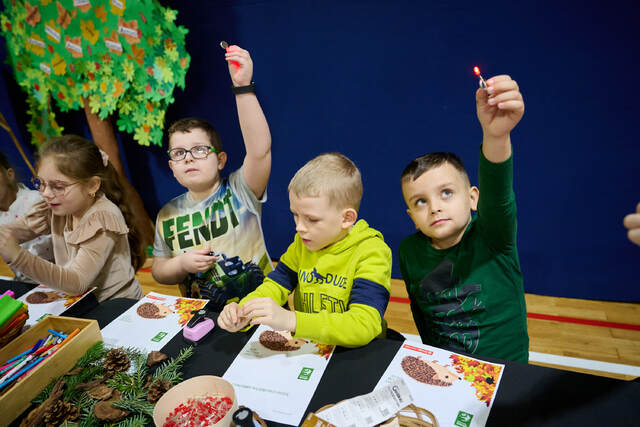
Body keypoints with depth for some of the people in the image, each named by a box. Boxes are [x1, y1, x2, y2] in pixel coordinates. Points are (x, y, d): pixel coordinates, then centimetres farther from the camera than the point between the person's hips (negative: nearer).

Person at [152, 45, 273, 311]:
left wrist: (243, 87, -31)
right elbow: (158, 271, 15)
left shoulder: (240, 191, -7)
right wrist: (182, 264, -7)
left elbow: (259, 150, -25)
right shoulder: (168, 215, 5)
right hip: (200, 317, 3)